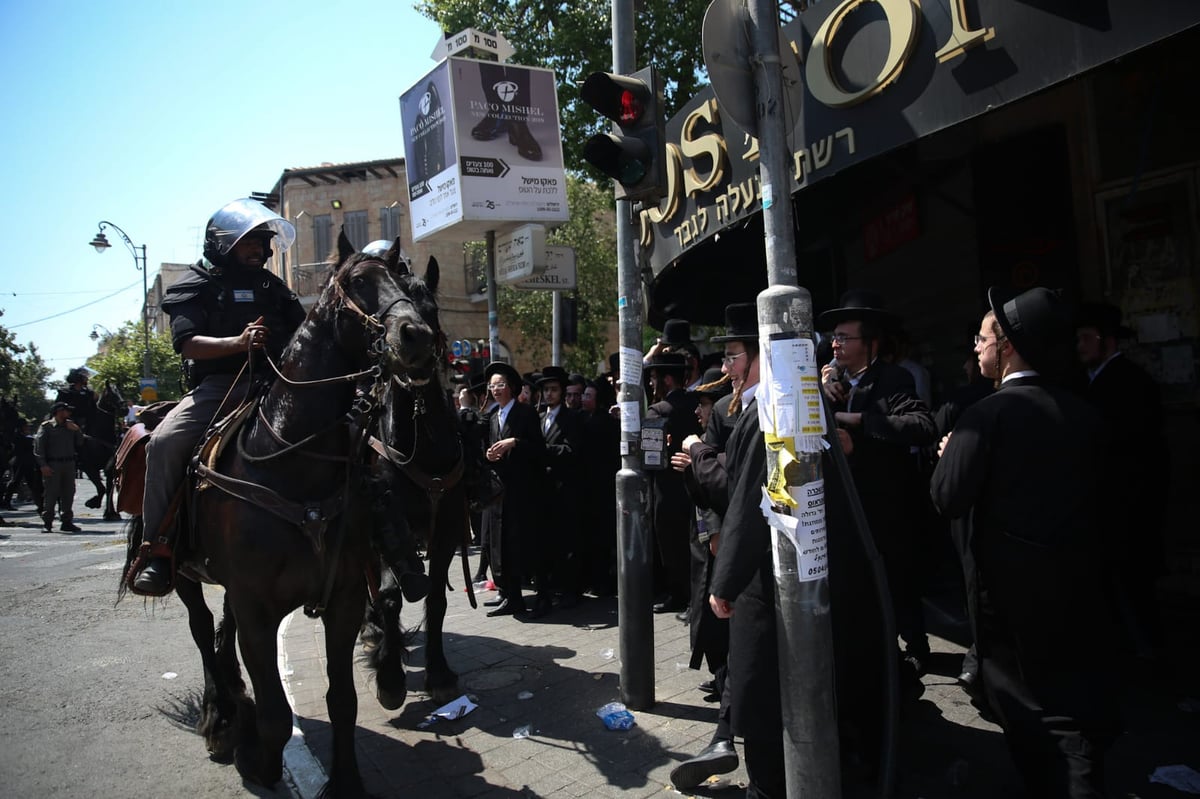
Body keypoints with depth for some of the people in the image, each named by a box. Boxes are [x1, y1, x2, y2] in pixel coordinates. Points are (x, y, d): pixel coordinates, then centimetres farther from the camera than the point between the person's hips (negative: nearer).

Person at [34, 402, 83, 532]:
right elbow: (38, 446, -6)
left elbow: (80, 443, 15)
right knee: (51, 494, -5)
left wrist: (77, 431, -2)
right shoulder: (46, 426, -2)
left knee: (68, 494, 6)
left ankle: (66, 522, 13)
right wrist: (43, 465, -13)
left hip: (69, 463, 5)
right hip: (52, 465, -5)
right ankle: (47, 523, 3)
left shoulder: (71, 426, 16)